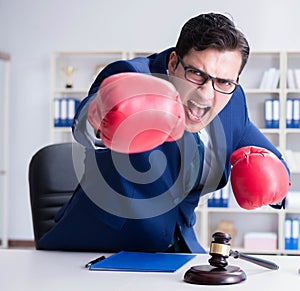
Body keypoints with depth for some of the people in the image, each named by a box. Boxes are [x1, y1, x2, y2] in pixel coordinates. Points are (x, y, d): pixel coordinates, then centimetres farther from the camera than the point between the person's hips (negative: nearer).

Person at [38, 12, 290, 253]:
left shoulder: (232, 101, -4)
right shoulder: (131, 77, -22)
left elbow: (274, 161, 10)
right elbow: (84, 125, -45)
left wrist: (272, 179, -14)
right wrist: (100, 123, -69)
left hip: (177, 251, 2)